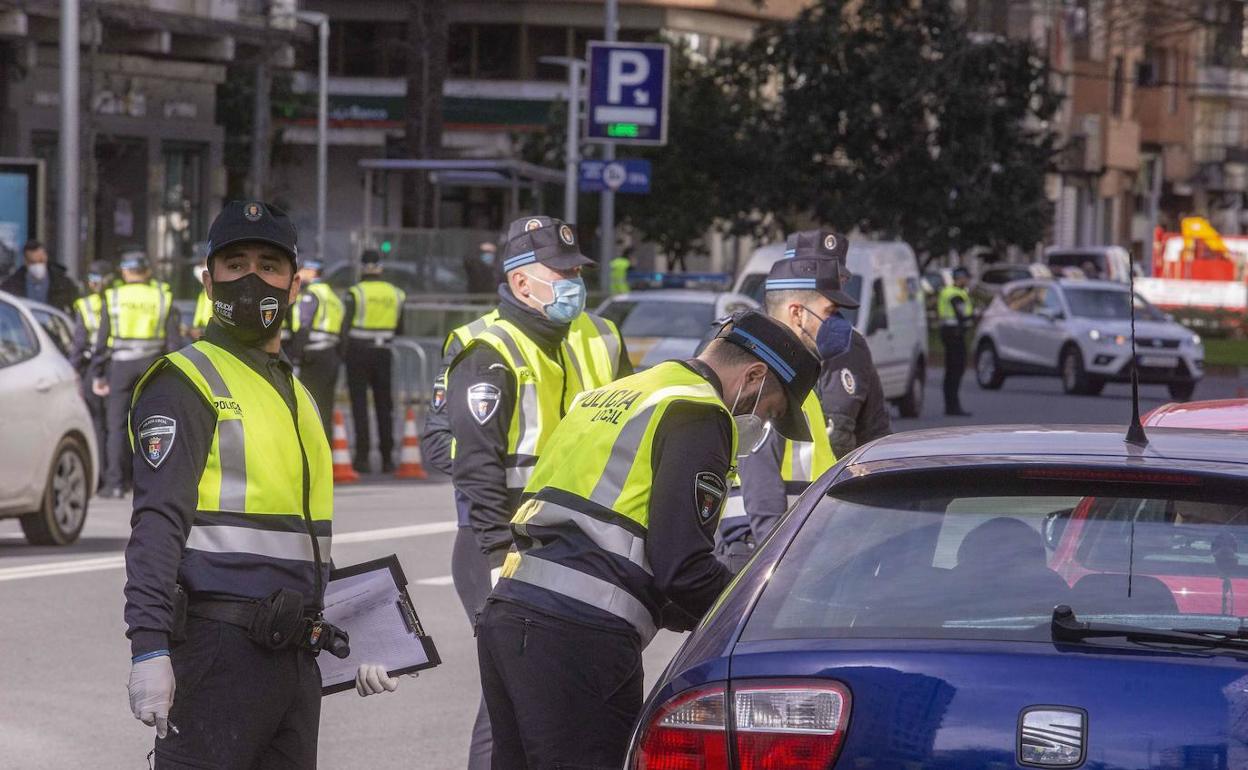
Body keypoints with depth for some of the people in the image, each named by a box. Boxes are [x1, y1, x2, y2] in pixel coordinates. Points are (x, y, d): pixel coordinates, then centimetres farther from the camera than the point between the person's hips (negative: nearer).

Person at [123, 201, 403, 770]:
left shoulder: (296, 395, 22)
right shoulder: (185, 384, -4)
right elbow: (157, 524, -14)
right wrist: (148, 648, -24)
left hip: (294, 656, 8)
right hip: (216, 651, -8)